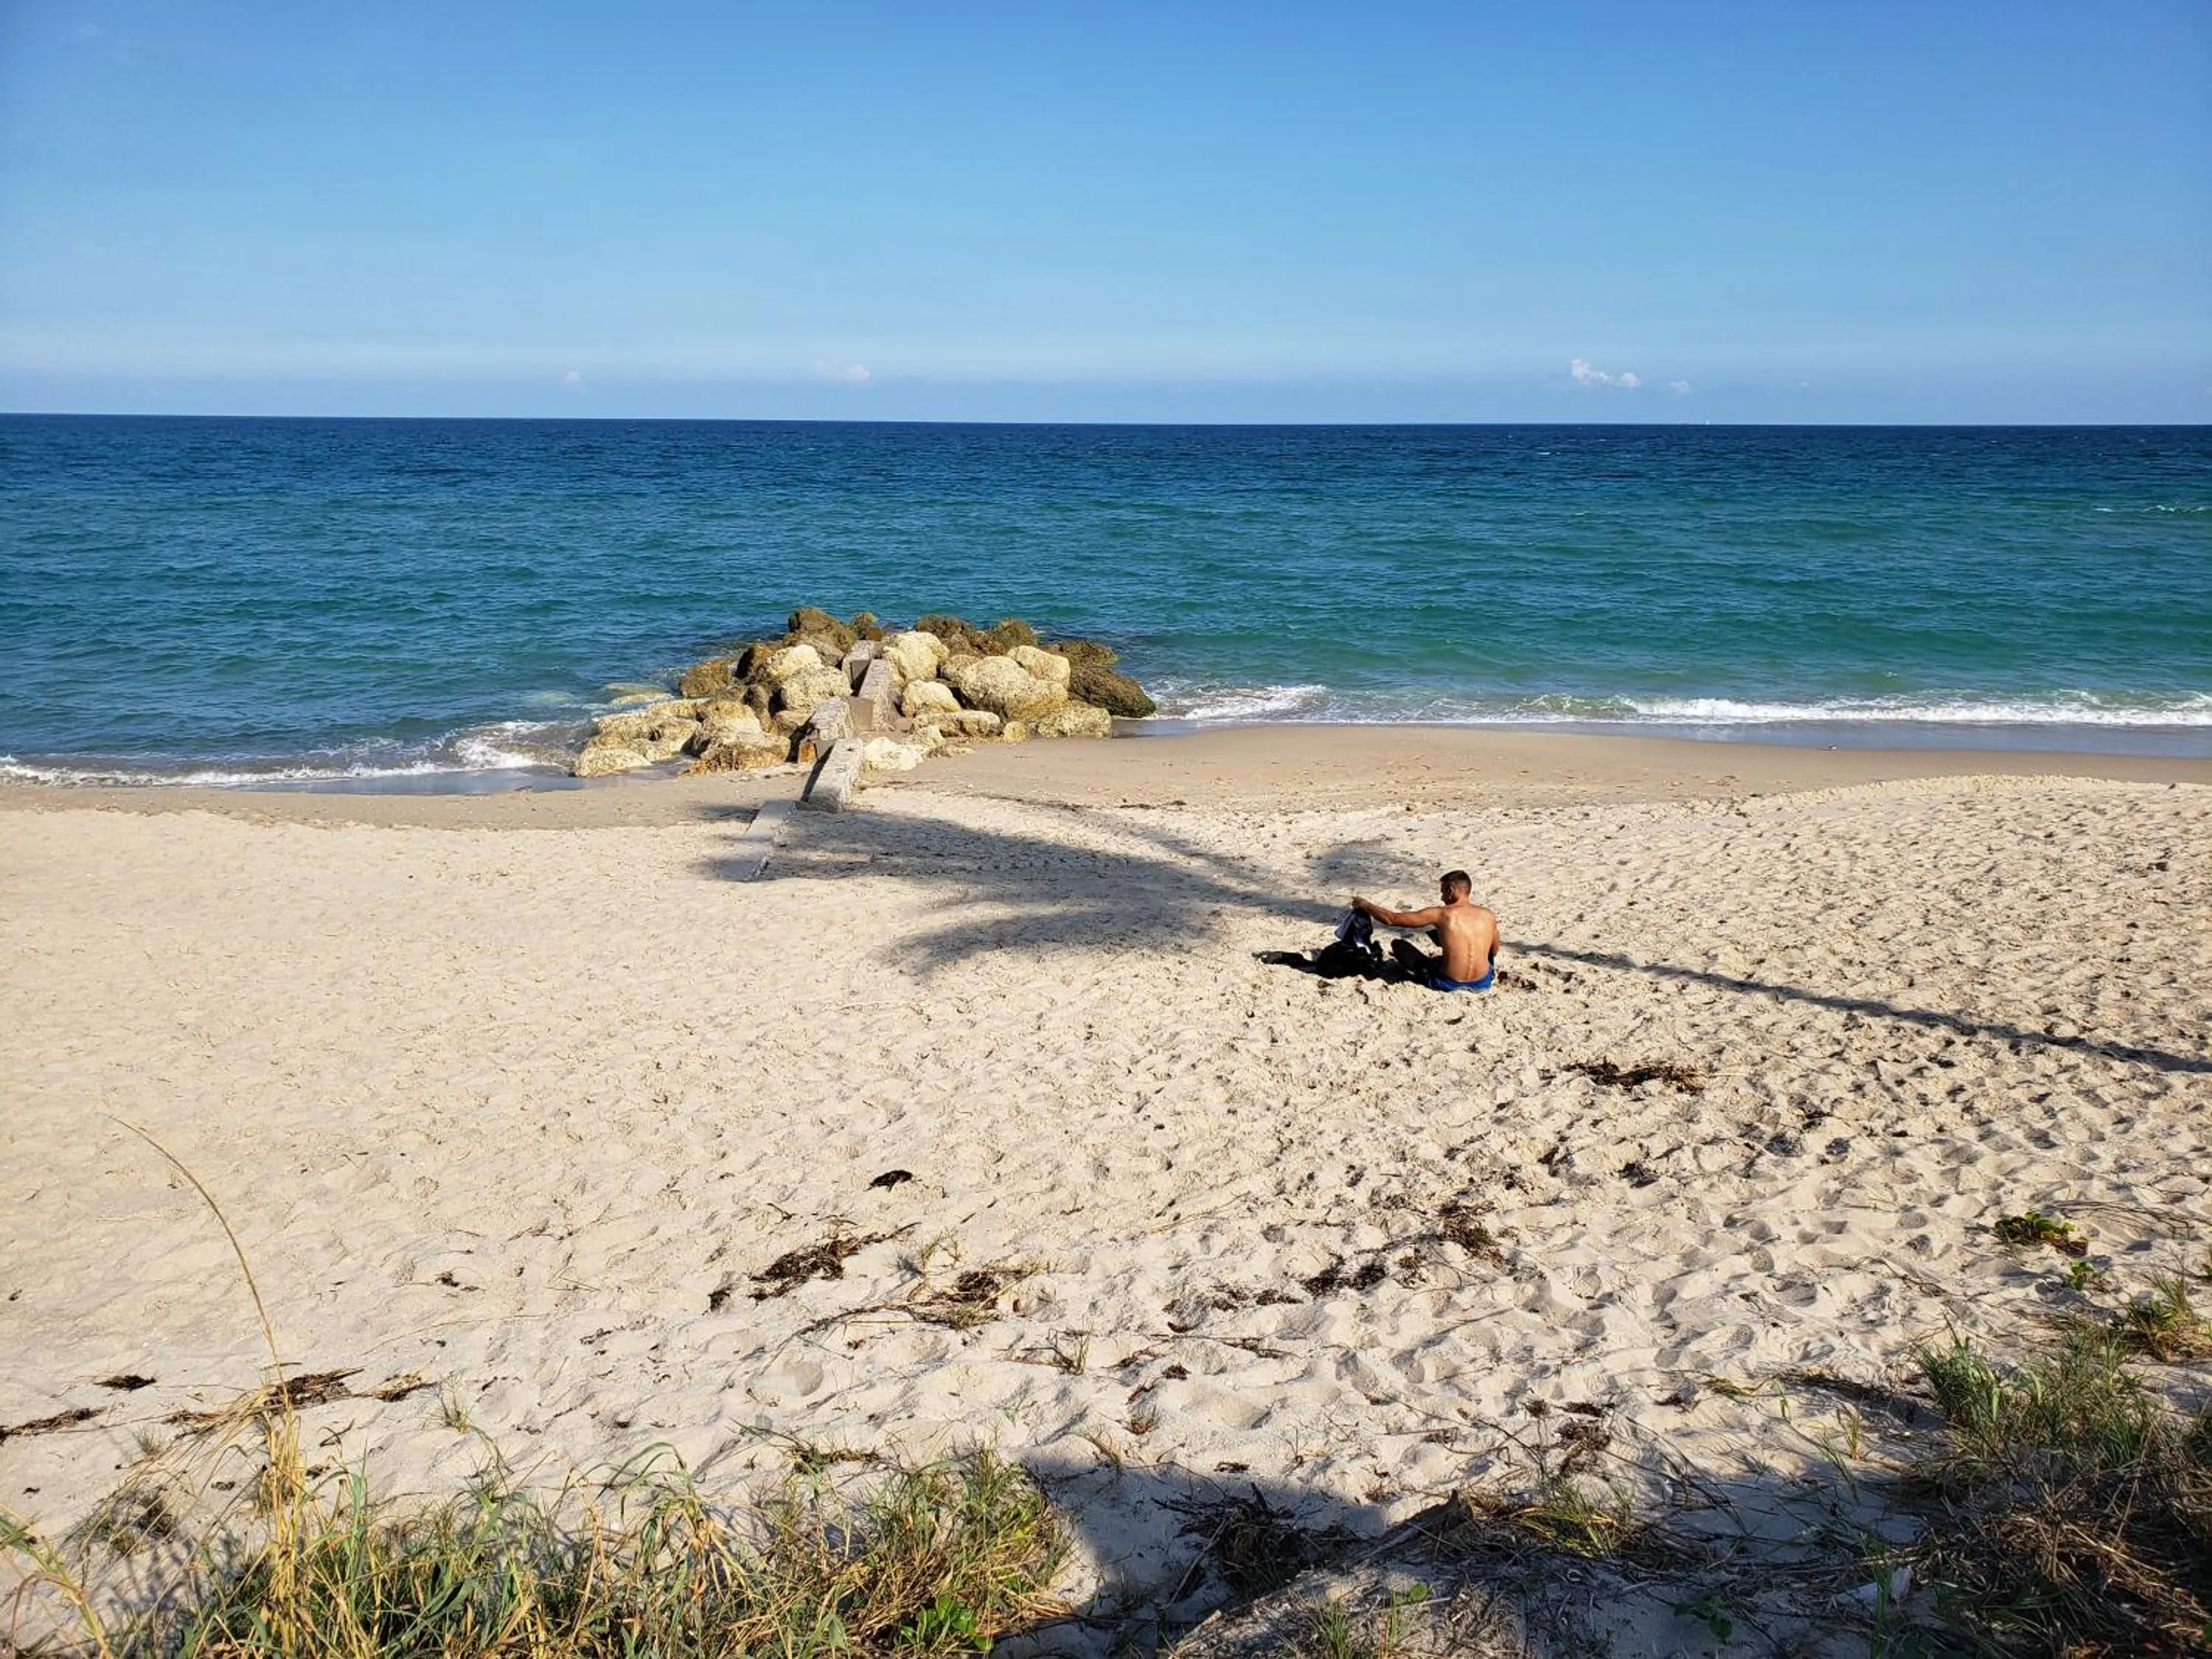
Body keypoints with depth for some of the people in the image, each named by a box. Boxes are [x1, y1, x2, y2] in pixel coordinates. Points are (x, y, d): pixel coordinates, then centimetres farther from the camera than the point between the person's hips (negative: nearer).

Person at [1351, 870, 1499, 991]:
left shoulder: (1441, 914, -12)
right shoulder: (1488, 916, -2)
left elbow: (1391, 919, -8)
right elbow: (1494, 952, 14)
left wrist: (1365, 905, 7)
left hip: (1448, 984, -5)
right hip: (1481, 983, 5)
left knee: (1398, 944, 10)